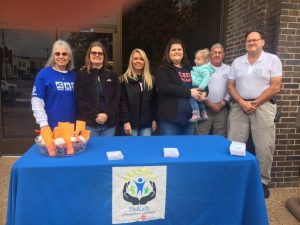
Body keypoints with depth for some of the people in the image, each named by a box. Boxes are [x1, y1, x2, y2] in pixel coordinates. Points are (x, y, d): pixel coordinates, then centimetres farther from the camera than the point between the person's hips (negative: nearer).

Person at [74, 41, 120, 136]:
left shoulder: (112, 75, 11)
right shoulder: (82, 74, 3)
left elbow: (116, 98, 5)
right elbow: (80, 99, -4)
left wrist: (107, 115, -10)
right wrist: (95, 115, -13)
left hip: (109, 123, 3)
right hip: (89, 123, -2)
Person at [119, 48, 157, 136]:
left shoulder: (151, 79, 11)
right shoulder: (124, 79, -2)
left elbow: (154, 101, 11)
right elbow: (122, 102, -8)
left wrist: (154, 119, 6)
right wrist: (125, 121, -14)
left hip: (146, 123, 4)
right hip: (131, 122, -3)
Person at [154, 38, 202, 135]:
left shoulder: (189, 69, 16)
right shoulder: (163, 69, -1)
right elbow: (164, 87, -18)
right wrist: (189, 92, -19)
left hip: (189, 117, 6)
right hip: (170, 118, -6)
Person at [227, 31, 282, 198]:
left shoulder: (272, 60, 2)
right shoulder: (237, 62, 12)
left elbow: (275, 87, -5)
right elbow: (231, 86, 8)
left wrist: (255, 103, -10)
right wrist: (242, 102, -7)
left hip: (263, 106, -2)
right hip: (239, 106, 3)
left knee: (264, 147, 1)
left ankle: (263, 181, 17)